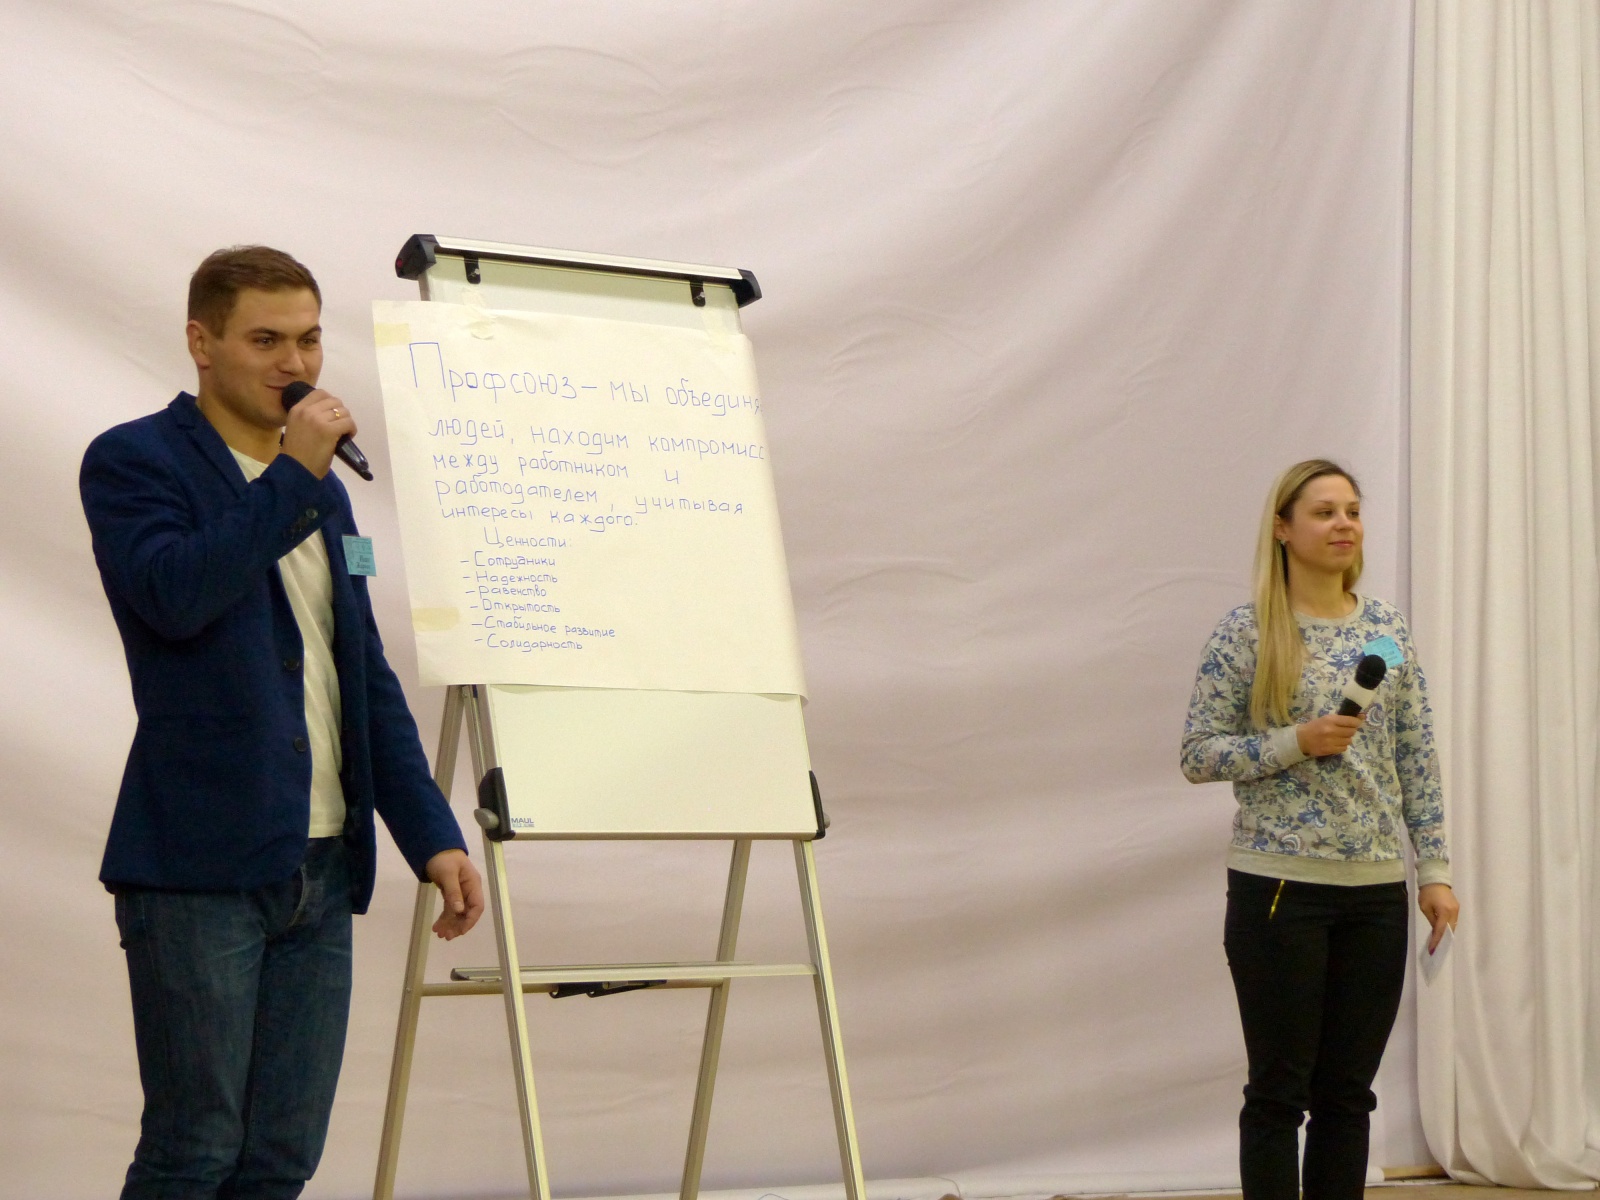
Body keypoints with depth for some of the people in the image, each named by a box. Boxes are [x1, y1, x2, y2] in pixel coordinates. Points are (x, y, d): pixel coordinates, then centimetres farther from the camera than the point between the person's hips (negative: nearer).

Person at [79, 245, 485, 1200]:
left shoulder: (322, 492, 20)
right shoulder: (133, 463, -1)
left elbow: (369, 679, 21)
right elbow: (173, 594, -20)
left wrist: (432, 834, 12)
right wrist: (293, 474, -15)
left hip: (321, 868, 7)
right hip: (200, 867, -7)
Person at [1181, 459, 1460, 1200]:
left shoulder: (1387, 630, 8)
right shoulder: (1245, 633, -5)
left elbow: (1418, 760, 9)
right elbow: (1197, 755, -6)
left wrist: (1435, 871, 4)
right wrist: (1297, 742, -17)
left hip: (1375, 890, 4)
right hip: (1280, 887, -4)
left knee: (1347, 1091, 9)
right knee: (1281, 1090, 1)